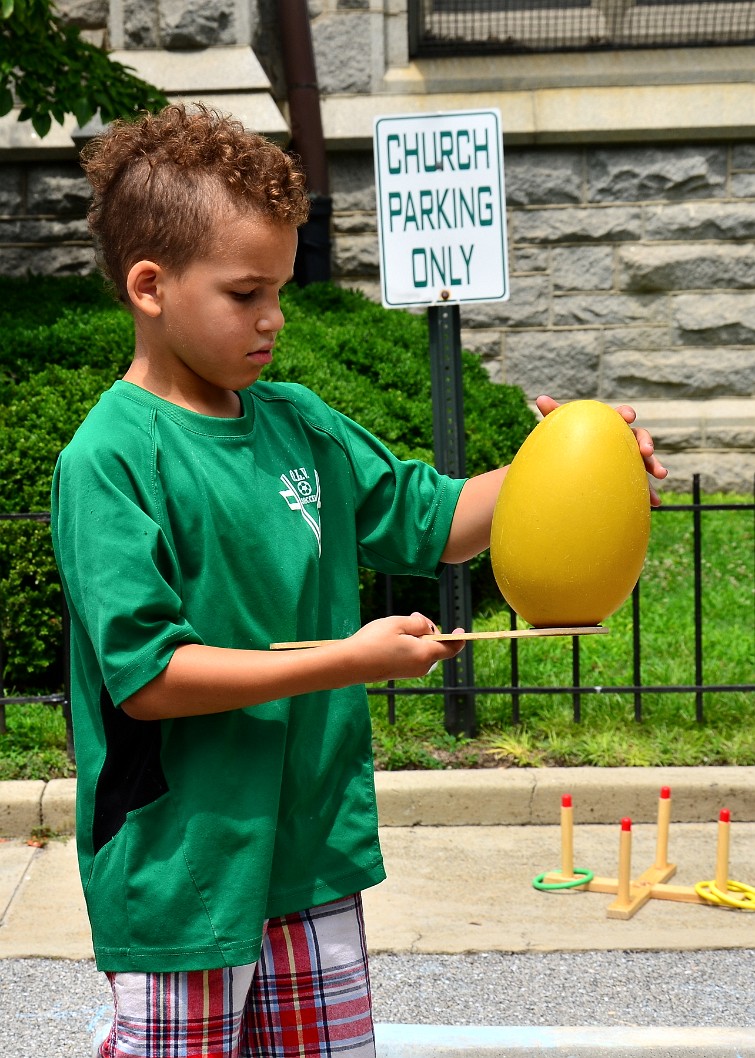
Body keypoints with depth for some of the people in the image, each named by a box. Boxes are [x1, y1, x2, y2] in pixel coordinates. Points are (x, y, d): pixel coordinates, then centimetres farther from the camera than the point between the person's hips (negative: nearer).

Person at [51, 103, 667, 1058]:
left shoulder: (299, 425, 6)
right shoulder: (111, 459, -15)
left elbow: (433, 523, 17)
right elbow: (145, 675, -21)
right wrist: (348, 660, -22)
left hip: (314, 847, 7)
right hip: (181, 868, -7)